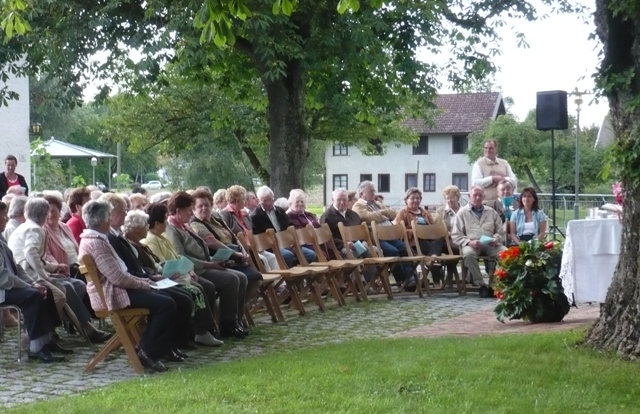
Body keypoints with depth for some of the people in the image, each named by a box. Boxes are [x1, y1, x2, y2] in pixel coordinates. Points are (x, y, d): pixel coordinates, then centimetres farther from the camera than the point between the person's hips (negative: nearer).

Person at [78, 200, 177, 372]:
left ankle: (146, 347, 13)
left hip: (113, 289, 11)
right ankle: (148, 352, -7)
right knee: (166, 304, -17)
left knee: (160, 298, 15)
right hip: (111, 295, -11)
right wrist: (142, 284, -9)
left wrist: (142, 280, 11)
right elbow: (117, 277, -24)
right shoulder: (96, 243, -19)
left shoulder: (94, 239, 14)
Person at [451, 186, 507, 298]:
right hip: (471, 244, -2)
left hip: (490, 245, 3)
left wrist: (496, 239, -4)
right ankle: (481, 285, -29)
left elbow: (501, 232, 19)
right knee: (468, 253, -39)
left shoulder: (491, 212, 21)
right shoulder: (462, 213, 11)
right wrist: (469, 242, -15)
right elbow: (456, 236, 4)